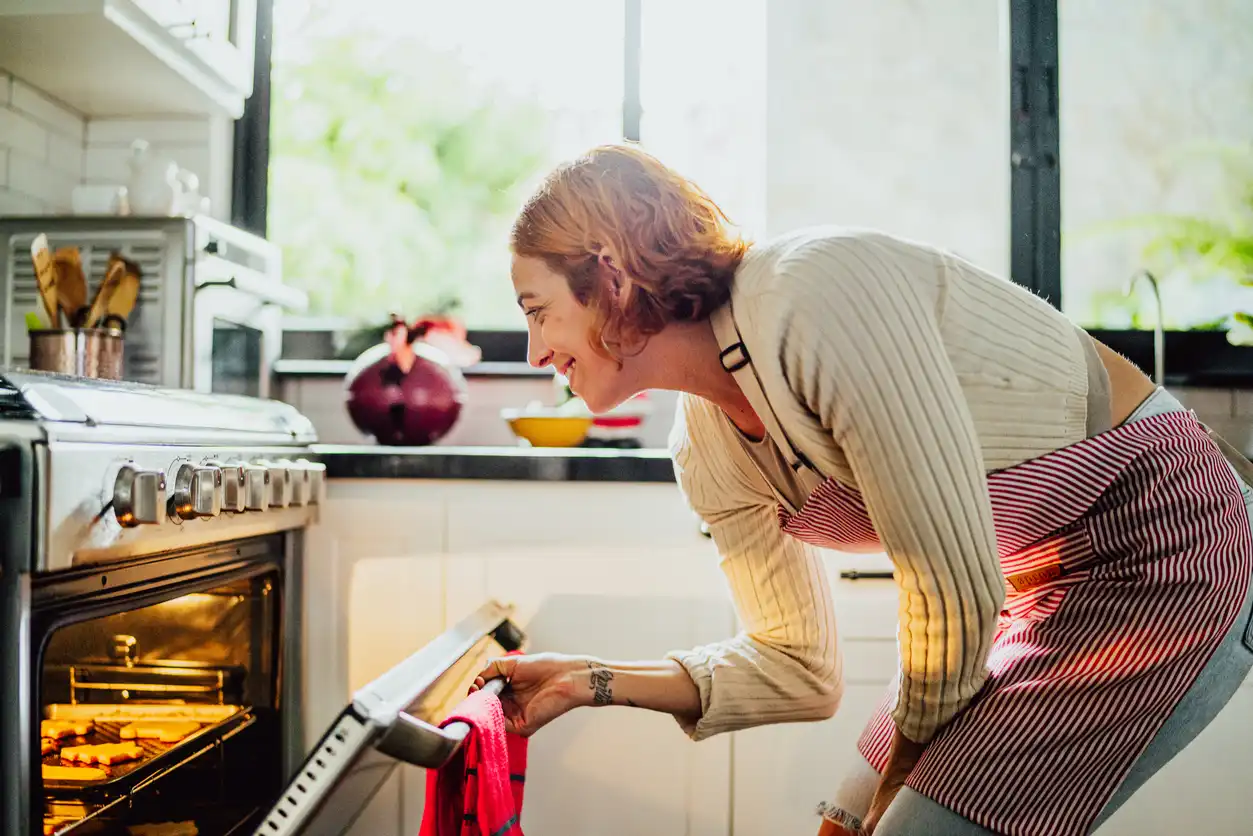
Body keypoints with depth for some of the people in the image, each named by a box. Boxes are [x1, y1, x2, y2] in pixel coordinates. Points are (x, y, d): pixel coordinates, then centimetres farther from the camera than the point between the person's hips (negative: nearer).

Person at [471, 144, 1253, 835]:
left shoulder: (817, 290, -27)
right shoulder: (708, 450, -1)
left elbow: (958, 589, -23)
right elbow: (800, 668, 6)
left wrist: (902, 773, -6)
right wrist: (596, 682, -3)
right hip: (1047, 583, 8)